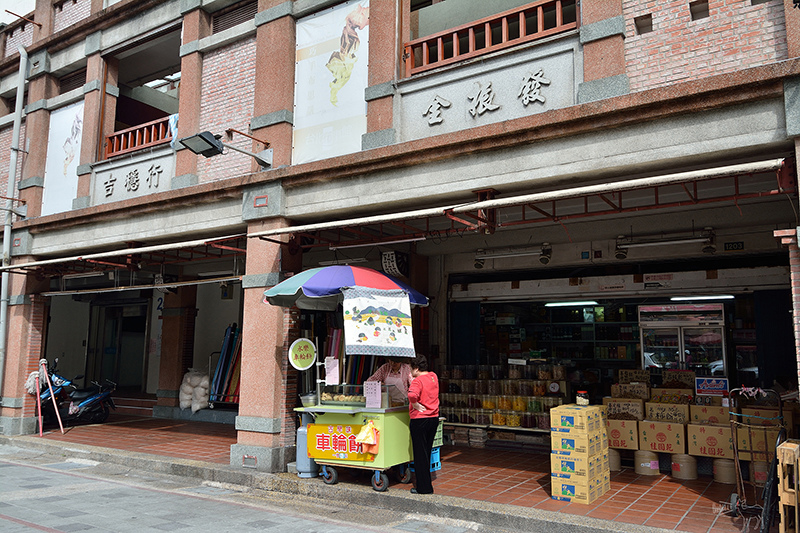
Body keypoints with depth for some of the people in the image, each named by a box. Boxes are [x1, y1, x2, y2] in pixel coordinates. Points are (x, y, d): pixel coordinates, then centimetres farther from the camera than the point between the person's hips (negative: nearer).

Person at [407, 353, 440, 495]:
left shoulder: (418, 381, -17)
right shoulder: (434, 377, 7)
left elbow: (412, 394, -37)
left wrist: (415, 404, -20)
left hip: (420, 419, -7)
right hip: (434, 418, 8)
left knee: (420, 453, 3)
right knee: (427, 452, 18)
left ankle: (424, 487, 10)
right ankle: (426, 484, 26)